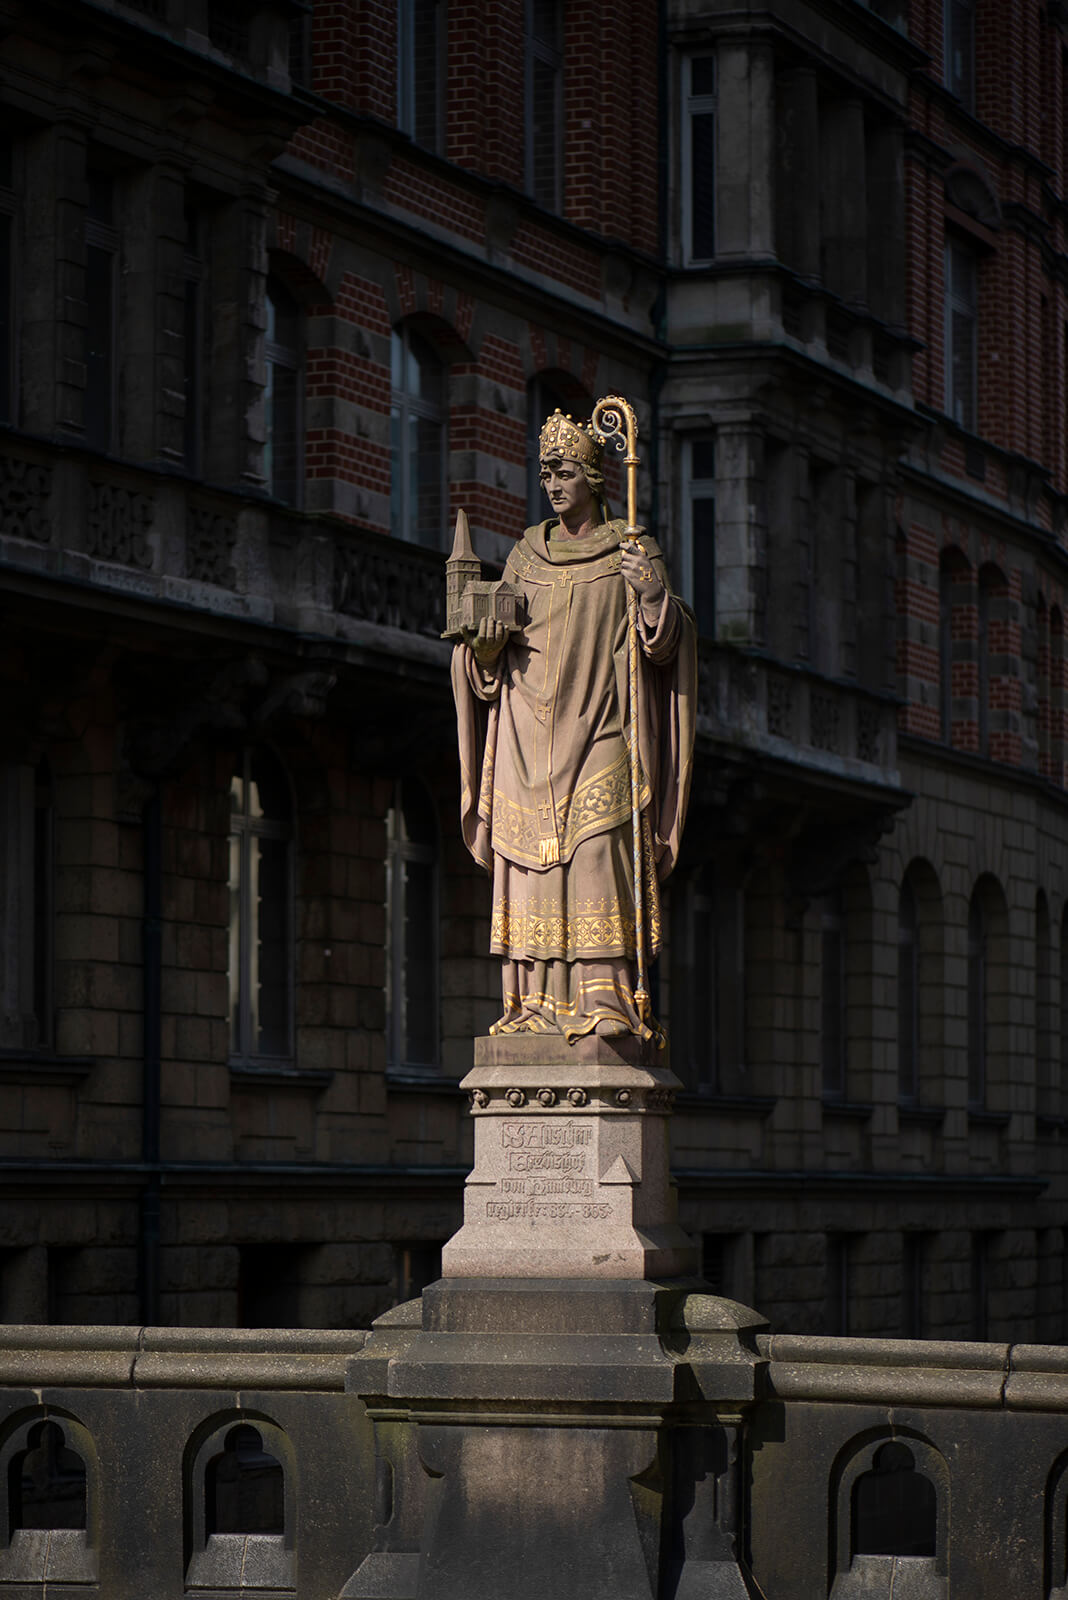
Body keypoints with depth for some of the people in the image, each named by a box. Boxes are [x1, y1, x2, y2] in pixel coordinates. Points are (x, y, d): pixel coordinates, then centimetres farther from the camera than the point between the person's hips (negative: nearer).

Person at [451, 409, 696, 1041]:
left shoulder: (633, 552, 4)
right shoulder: (528, 554, 14)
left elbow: (664, 646, -3)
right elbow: (492, 654, 15)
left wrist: (656, 598, -22)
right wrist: (486, 641, -8)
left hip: (599, 727, -3)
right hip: (529, 729, 4)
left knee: (597, 854, -14)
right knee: (529, 861, -2)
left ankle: (606, 1000, -16)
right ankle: (538, 1003, -2)